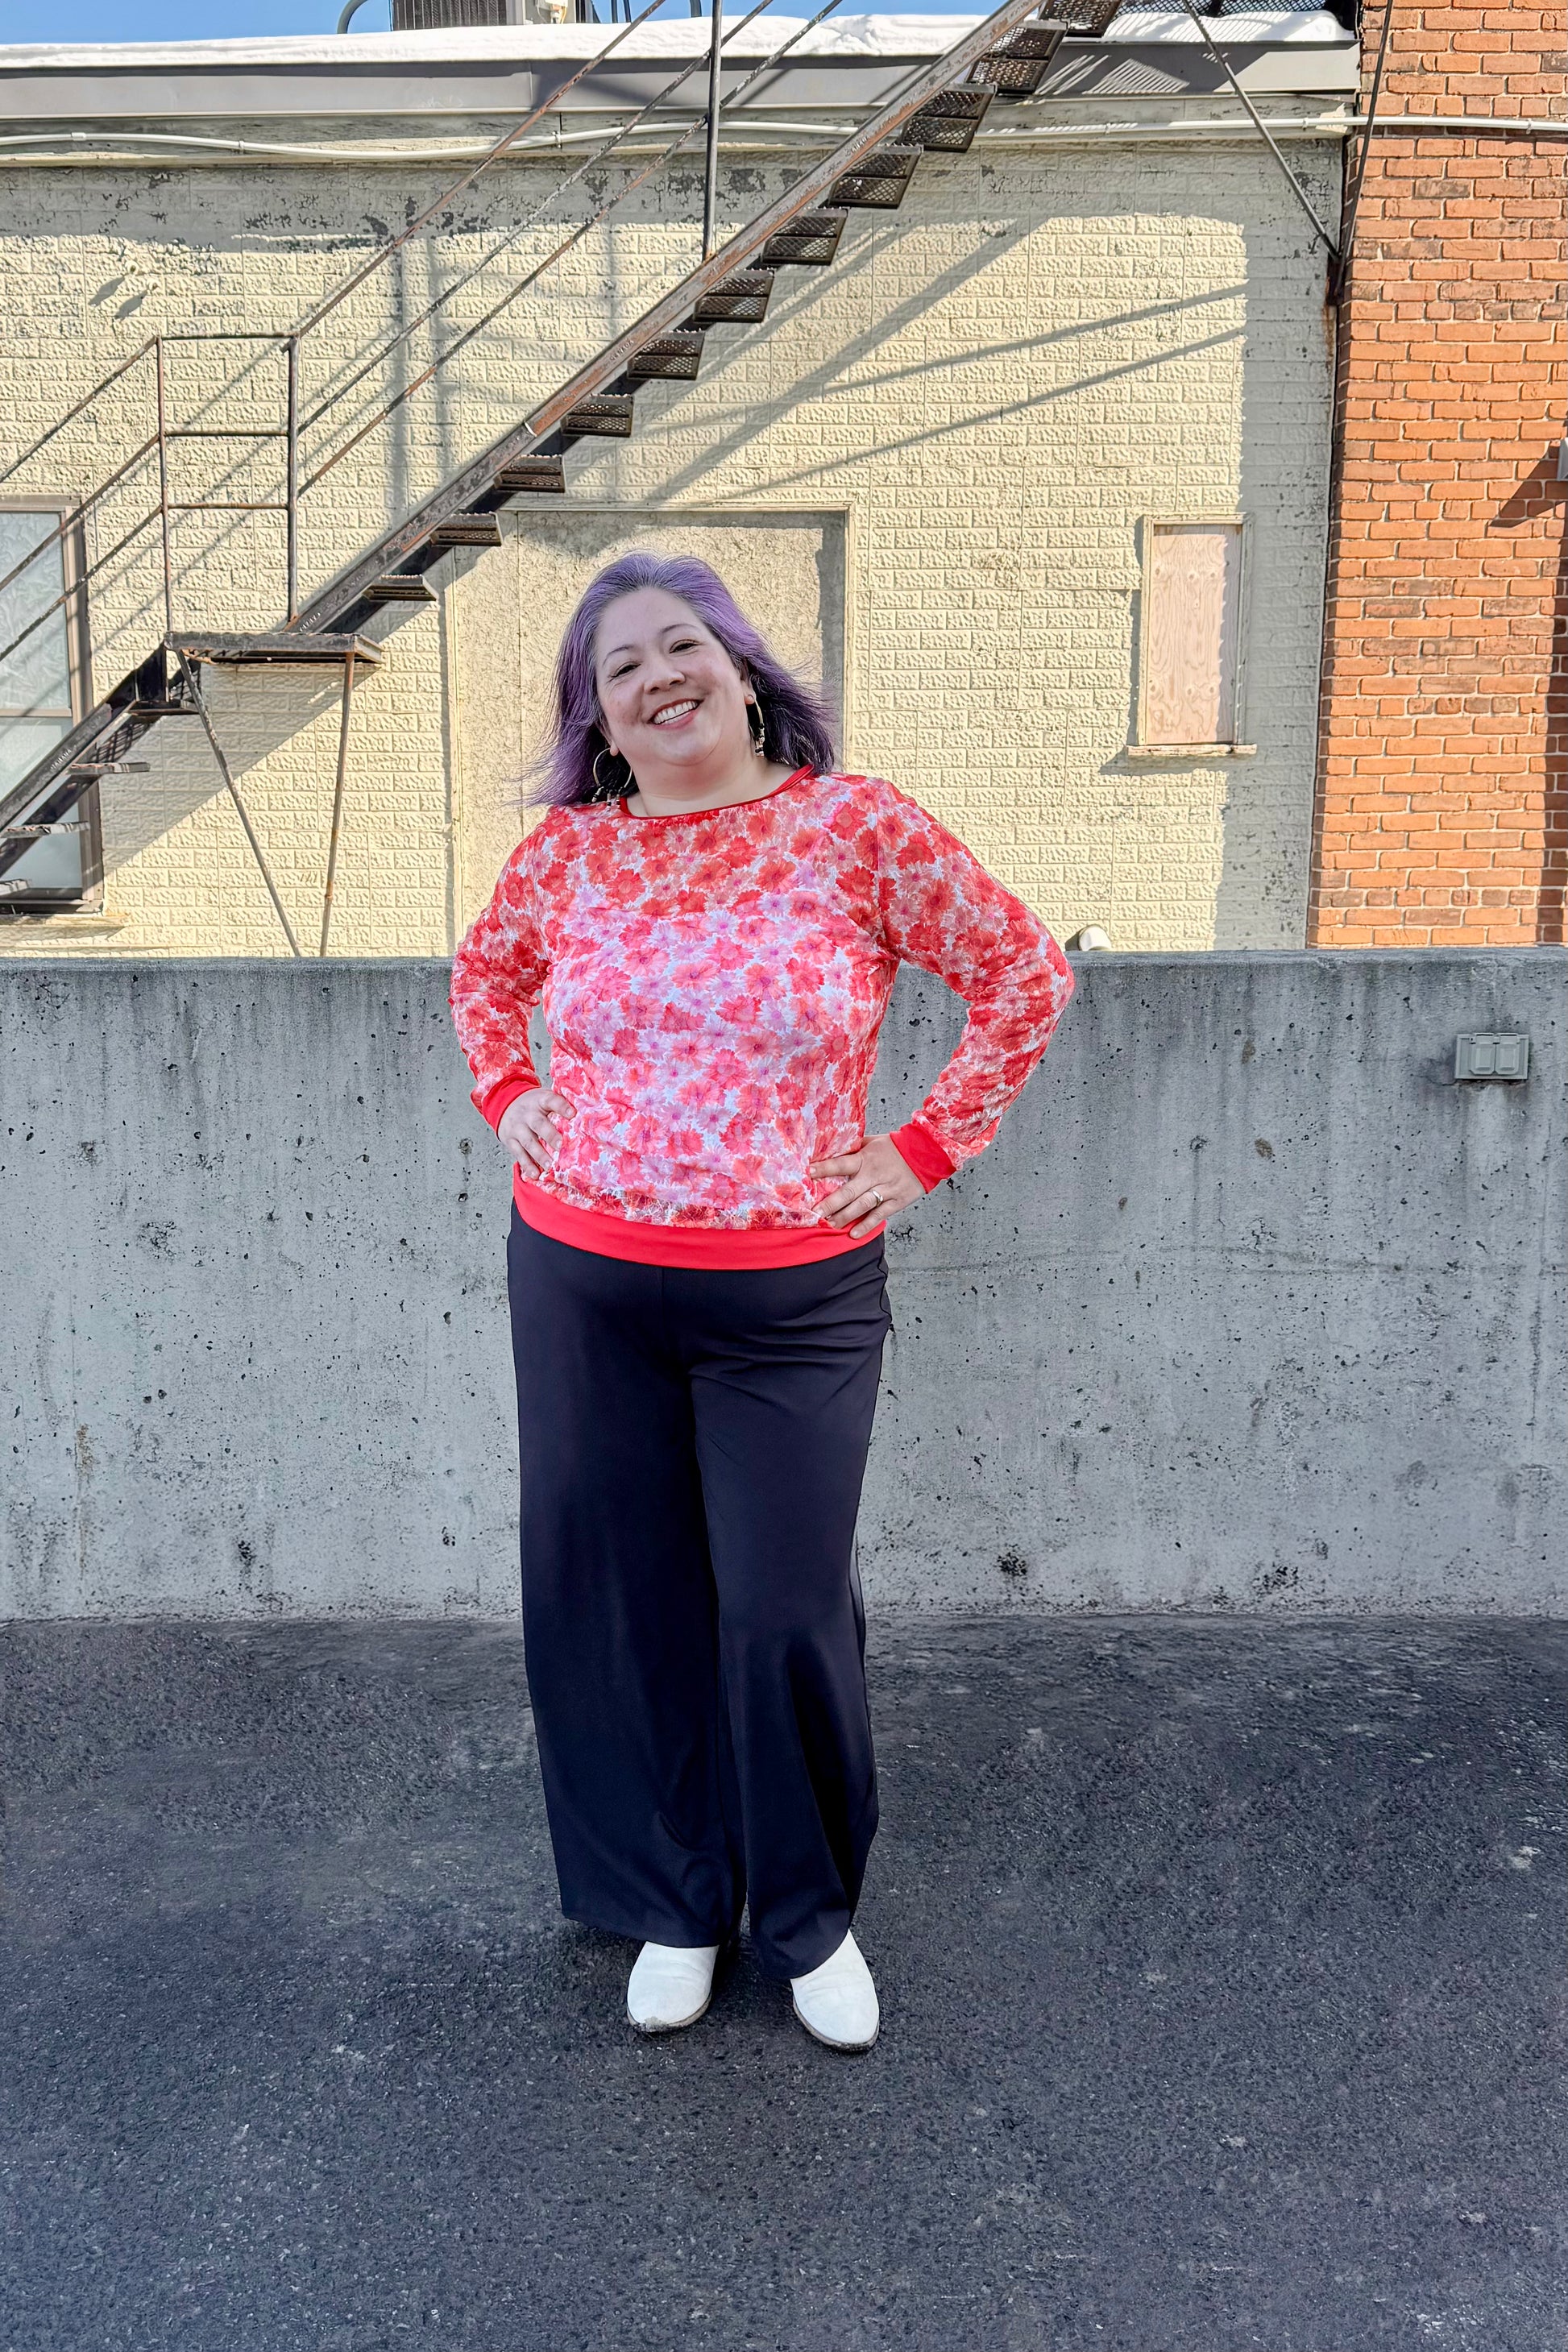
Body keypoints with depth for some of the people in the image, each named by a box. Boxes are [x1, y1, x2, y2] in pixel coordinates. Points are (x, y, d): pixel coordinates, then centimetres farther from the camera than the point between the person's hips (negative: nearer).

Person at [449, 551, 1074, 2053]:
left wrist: (927, 1149, -2)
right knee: (618, 1600, 11)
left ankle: (812, 1920, 29)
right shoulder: (567, 849, 4)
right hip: (581, 1288, 3)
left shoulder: (855, 826, -5)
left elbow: (1025, 974, 1)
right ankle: (673, 1909, 33)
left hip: (791, 1298, -3)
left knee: (788, 1616, 3)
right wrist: (506, 1096, 9)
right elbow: (484, 969, 25)